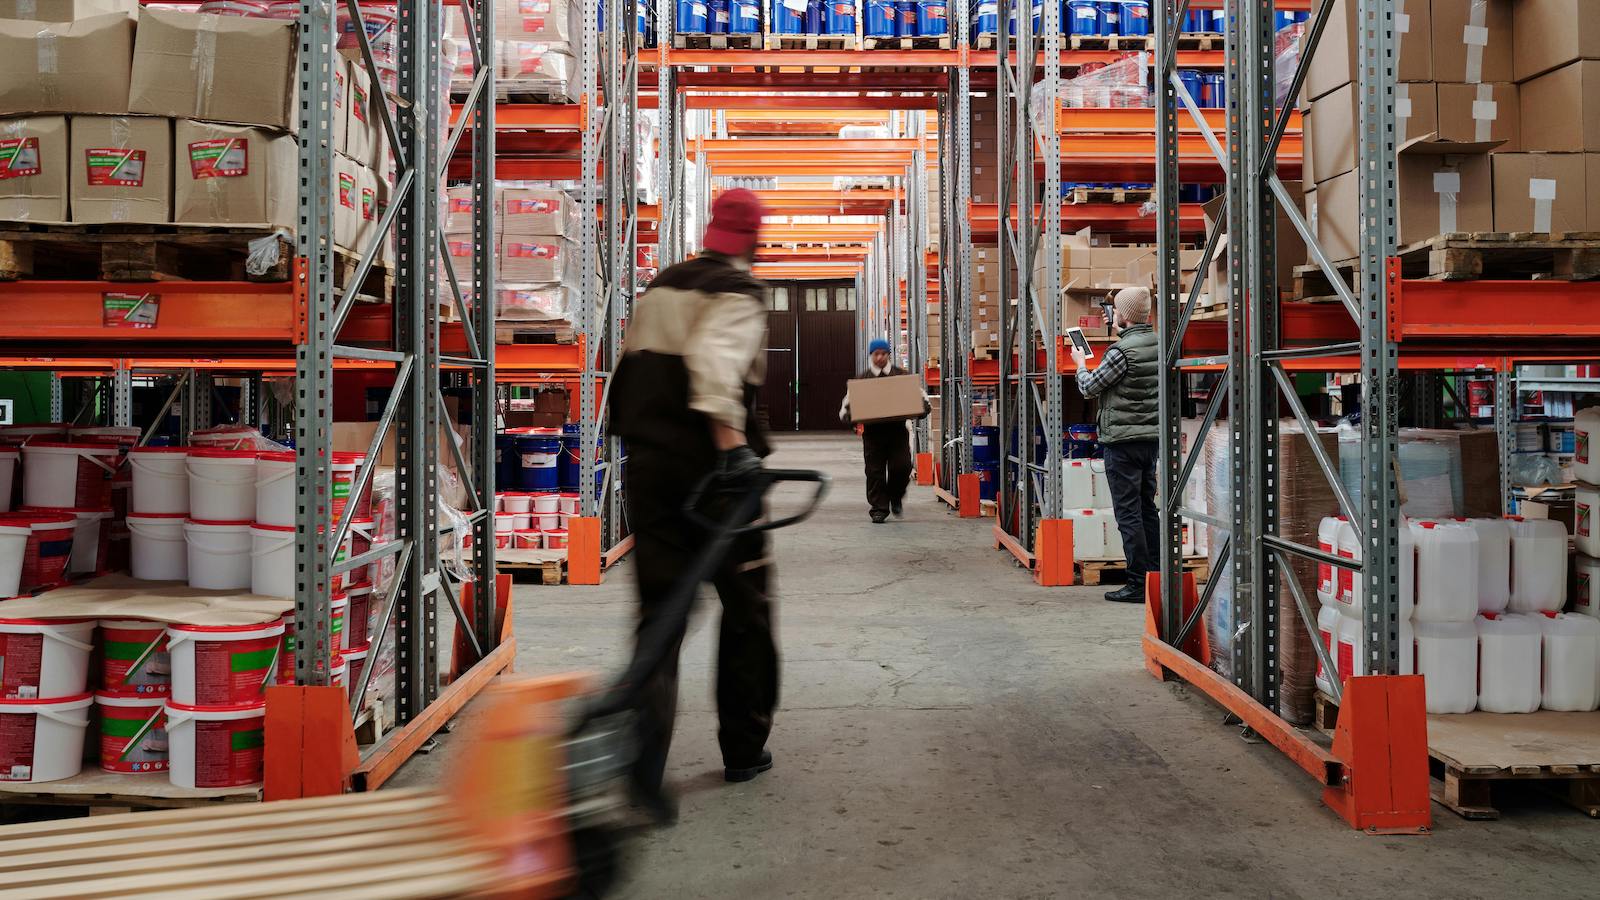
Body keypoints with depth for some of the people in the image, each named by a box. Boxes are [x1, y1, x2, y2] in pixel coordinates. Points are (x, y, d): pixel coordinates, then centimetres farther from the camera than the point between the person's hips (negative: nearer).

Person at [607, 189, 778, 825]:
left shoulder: (660, 288, 16)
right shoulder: (740, 293, -6)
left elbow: (631, 367, 21)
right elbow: (716, 360, -26)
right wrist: (731, 441, -34)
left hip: (649, 464, 6)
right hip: (710, 465, -5)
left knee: (661, 606, 5)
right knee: (745, 605, 12)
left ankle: (645, 759, -13)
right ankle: (743, 750, 22)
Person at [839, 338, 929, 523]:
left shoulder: (902, 375, 7)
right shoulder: (862, 379, 6)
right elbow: (848, 400, 9)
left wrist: (925, 404, -8)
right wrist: (845, 413, -12)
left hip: (897, 430, 0)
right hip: (873, 431, 0)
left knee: (902, 466, -9)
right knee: (875, 471, 0)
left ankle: (896, 497, 19)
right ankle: (878, 509, 9)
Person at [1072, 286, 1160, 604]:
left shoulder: (1123, 349, -18)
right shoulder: (1158, 344, 6)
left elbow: (1089, 387, -9)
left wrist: (1080, 364, 11)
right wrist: (1120, 331, 32)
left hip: (1123, 440, -8)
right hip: (1151, 435, 8)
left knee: (1128, 513, -4)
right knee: (1147, 509, 14)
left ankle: (1138, 584, -3)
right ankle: (1156, 576, 18)